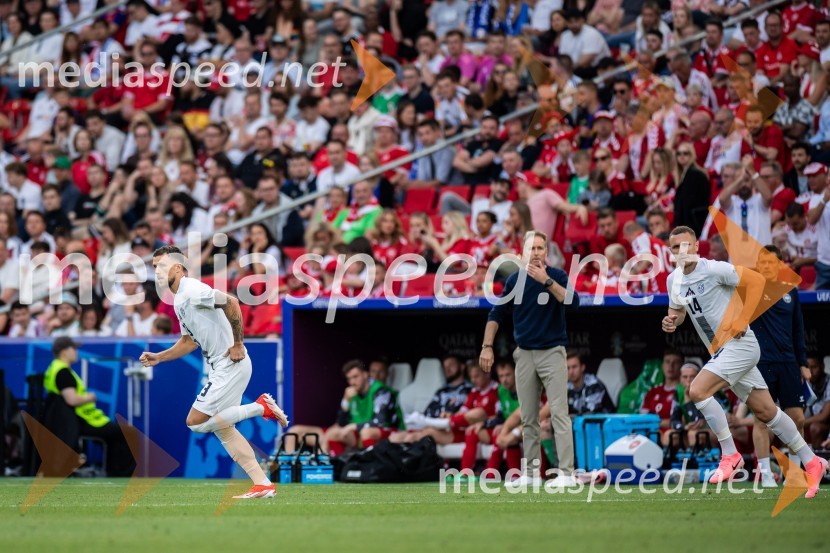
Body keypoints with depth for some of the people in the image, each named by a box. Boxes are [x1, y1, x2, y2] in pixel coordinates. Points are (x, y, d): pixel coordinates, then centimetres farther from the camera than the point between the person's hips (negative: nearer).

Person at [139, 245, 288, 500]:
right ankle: (263, 485, 10)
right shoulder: (179, 301, 16)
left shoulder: (192, 290, -15)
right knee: (222, 429, 11)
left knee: (195, 422, -8)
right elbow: (189, 341, 27)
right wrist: (158, 358, 18)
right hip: (221, 367, 10)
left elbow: (231, 302, -27)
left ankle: (261, 407, -4)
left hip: (231, 364, -10)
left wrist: (237, 344, -23)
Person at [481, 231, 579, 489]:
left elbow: (573, 301, -21)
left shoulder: (557, 275, -3)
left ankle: (566, 473, -13)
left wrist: (546, 281, -27)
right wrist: (487, 346, 3)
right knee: (528, 418, 7)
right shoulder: (515, 280, 6)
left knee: (559, 414, -10)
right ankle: (531, 472, 13)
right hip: (524, 355, 4)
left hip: (552, 352, -4)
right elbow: (497, 314, 11)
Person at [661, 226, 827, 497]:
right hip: (721, 351, 8)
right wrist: (672, 322, -1)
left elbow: (756, 280, -14)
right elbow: (678, 311, 24)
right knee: (765, 411, 9)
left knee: (698, 391, -20)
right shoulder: (674, 280, 8)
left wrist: (742, 321, -17)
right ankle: (812, 463, 17)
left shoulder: (714, 269, -14)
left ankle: (730, 455, -9)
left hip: (739, 344, -8)